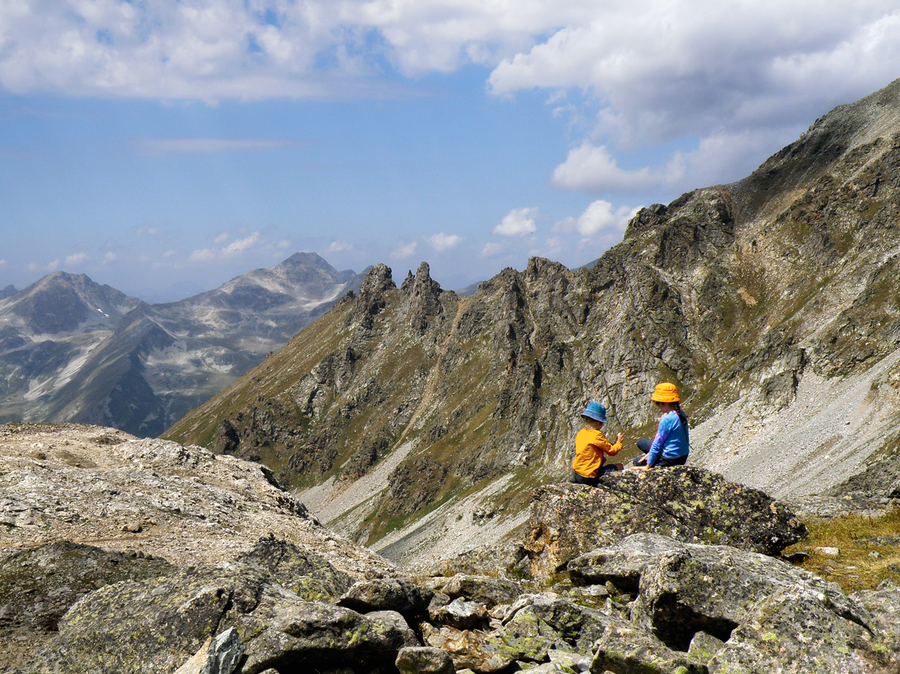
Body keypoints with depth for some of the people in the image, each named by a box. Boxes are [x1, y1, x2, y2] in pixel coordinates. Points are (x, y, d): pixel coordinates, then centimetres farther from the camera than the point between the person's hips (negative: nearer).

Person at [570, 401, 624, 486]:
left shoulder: (580, 433, 7)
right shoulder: (597, 435, -15)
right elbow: (612, 451, -5)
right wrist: (618, 442, 13)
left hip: (575, 472, 7)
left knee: (603, 459, 30)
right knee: (619, 466, 4)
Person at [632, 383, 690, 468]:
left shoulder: (666, 419, -25)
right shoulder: (681, 414, 4)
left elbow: (658, 443, -17)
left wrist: (648, 466, -8)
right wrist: (652, 453, 14)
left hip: (670, 460, -9)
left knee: (637, 461, 11)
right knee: (641, 442, 19)